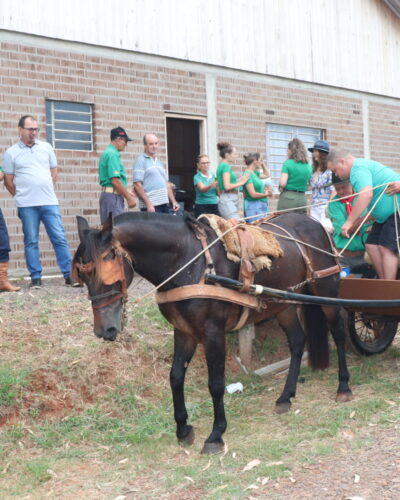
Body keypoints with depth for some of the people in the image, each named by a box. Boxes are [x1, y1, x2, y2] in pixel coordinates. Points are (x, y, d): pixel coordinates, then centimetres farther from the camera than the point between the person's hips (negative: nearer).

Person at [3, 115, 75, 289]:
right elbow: (8, 181, 7)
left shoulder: (46, 147, 10)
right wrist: (22, 196, 8)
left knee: (59, 238, -1)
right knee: (31, 242, 2)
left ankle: (69, 275, 3)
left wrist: (45, 191, 11)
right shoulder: (11, 153, 3)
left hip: (50, 202, 2)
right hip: (27, 205, -1)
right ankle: (35, 277, 9)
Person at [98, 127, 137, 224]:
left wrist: (126, 192, 22)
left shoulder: (108, 153, 19)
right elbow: (115, 181, -19)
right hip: (113, 195, -10)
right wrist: (129, 198, -13)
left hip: (107, 193, 10)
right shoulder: (113, 154, -12)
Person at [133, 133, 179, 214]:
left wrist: (173, 201, 14)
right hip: (151, 206, -7)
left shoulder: (159, 162, 21)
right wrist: (148, 204, -18)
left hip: (165, 204, 7)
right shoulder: (141, 161, -3)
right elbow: (137, 185, -12)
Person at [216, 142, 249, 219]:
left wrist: (239, 180, 17)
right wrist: (241, 183, -7)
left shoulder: (222, 165, 20)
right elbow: (227, 186, -18)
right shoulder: (226, 166, -9)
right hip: (228, 201, -10)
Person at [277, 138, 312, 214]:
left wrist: (280, 188, 5)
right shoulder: (308, 166, 8)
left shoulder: (288, 163, -6)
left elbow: (282, 183, -15)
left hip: (287, 197, -5)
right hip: (302, 199, 5)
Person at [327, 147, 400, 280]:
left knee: (387, 248, -15)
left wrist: (349, 222, -28)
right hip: (386, 214, 11)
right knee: (372, 245, 6)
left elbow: (366, 195, -31)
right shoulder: (362, 164, 18)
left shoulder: (358, 167, -16)